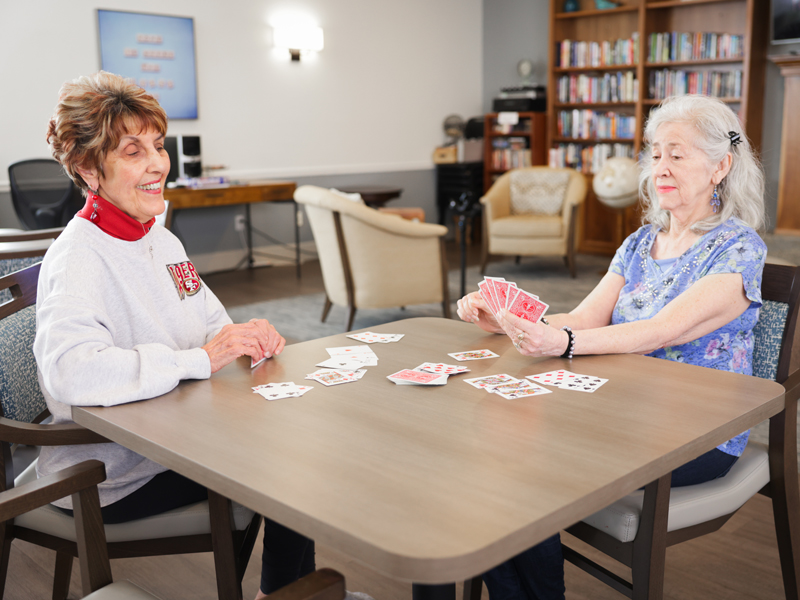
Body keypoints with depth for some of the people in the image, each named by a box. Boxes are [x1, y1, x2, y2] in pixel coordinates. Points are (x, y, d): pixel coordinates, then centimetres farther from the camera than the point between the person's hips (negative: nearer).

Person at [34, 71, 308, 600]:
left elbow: (212, 326, 16)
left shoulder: (159, 239, 7)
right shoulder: (78, 258, -21)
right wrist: (199, 359, -33)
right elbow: (69, 372, -38)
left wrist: (247, 336, -8)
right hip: (110, 479, -8)